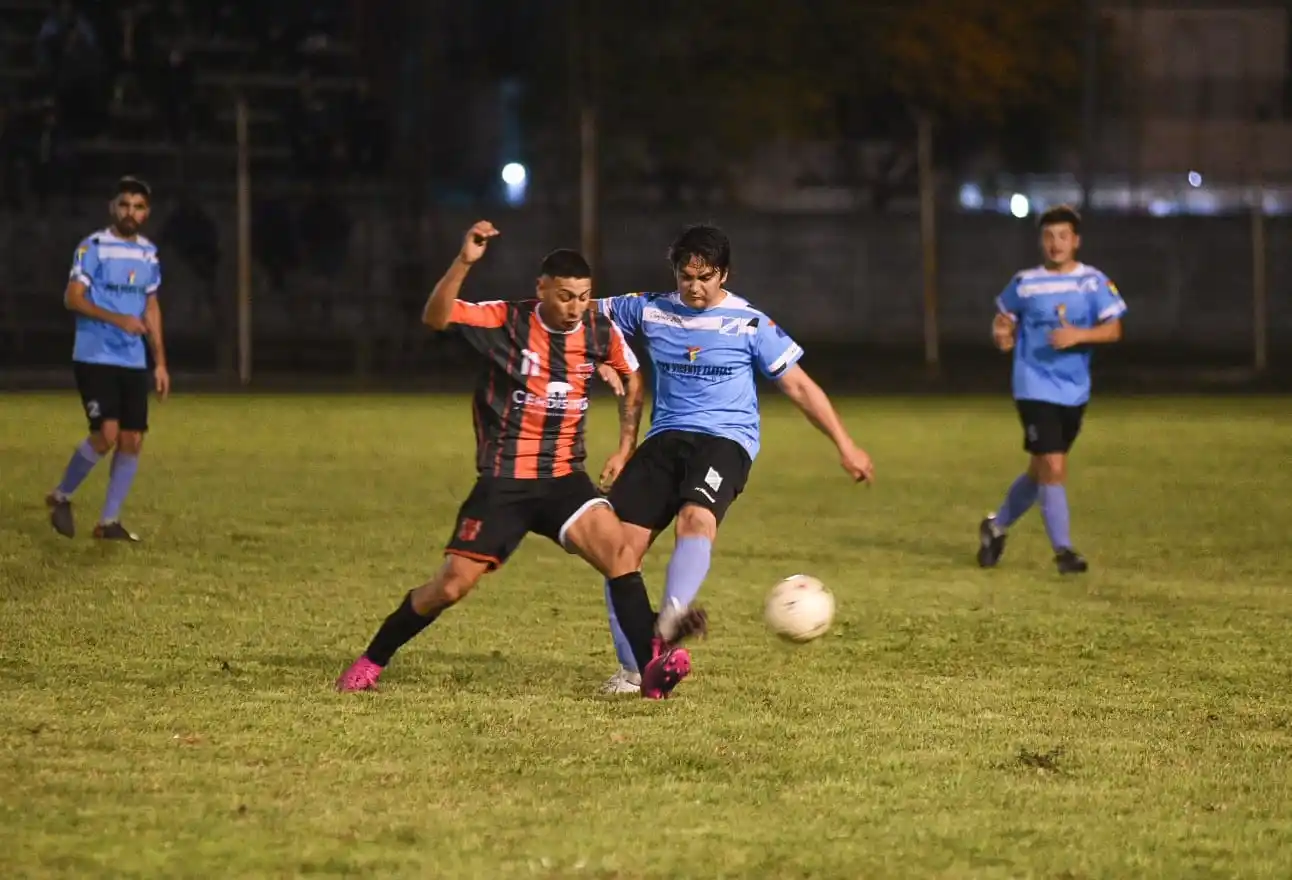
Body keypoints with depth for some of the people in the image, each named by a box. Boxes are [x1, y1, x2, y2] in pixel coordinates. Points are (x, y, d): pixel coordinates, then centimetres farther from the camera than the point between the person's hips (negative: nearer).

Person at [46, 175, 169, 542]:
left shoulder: (149, 254, 12)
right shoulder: (94, 247, -7)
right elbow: (72, 298, -13)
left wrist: (160, 363, 14)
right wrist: (117, 319, -24)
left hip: (133, 363, 6)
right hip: (95, 358, -6)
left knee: (132, 441, 0)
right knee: (106, 435, -16)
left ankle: (109, 521, 9)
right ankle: (61, 497, 7)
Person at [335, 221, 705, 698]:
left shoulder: (602, 334, -1)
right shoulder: (505, 321, -12)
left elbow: (632, 376, 19)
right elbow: (435, 317, -26)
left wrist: (627, 444, 15)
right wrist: (464, 262, -39)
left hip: (564, 478, 3)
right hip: (504, 482, -2)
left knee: (617, 550, -22)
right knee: (451, 585, -2)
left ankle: (652, 666, -23)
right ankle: (370, 662, 19)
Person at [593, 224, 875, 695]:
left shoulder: (749, 324, -1)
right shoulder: (652, 311, 8)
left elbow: (798, 385, 3)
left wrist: (844, 445, 0)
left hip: (726, 439, -4)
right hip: (665, 438, 4)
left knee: (696, 518, -34)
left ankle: (671, 618, -58)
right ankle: (633, 669, 2)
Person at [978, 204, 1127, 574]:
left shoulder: (1093, 282, -1)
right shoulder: (1024, 283, -1)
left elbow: (1113, 330, -8)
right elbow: (1003, 320, 12)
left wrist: (1079, 335, -25)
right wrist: (1001, 335, -11)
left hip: (1074, 391, 3)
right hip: (1036, 389, -3)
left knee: (1041, 470, 14)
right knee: (1053, 467, -14)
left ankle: (997, 526, 36)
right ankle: (1063, 550, -6)